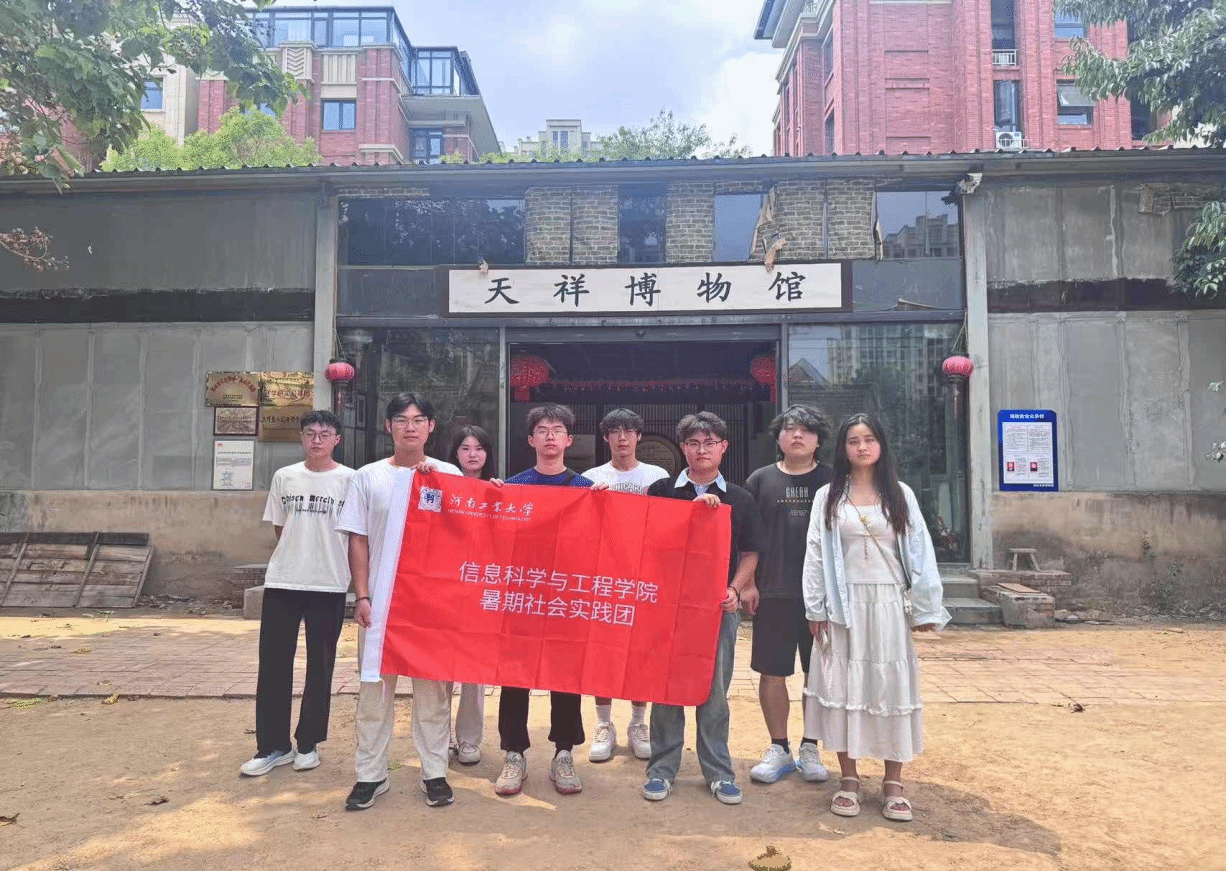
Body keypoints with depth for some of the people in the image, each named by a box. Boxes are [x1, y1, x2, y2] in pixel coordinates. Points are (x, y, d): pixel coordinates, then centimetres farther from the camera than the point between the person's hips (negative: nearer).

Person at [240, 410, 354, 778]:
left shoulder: (350, 479, -3)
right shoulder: (284, 477, 7)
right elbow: (279, 527, 15)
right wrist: (296, 556, 9)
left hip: (329, 585, -2)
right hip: (282, 582, 3)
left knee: (320, 667, 8)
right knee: (272, 664, 5)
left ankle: (308, 744, 22)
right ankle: (272, 746, 18)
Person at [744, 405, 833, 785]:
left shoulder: (831, 480, 4)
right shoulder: (761, 479, 5)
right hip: (773, 593, 0)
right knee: (771, 672, 6)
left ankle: (810, 747, 23)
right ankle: (779, 748, 21)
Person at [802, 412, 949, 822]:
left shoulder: (900, 495, 6)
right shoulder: (828, 496, 4)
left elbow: (919, 551, 4)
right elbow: (816, 554, 3)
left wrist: (924, 609, 0)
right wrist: (815, 608, -2)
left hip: (889, 605, 0)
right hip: (844, 606, 0)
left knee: (891, 688, 3)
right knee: (843, 686, 3)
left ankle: (893, 783, 15)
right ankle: (848, 778, 15)